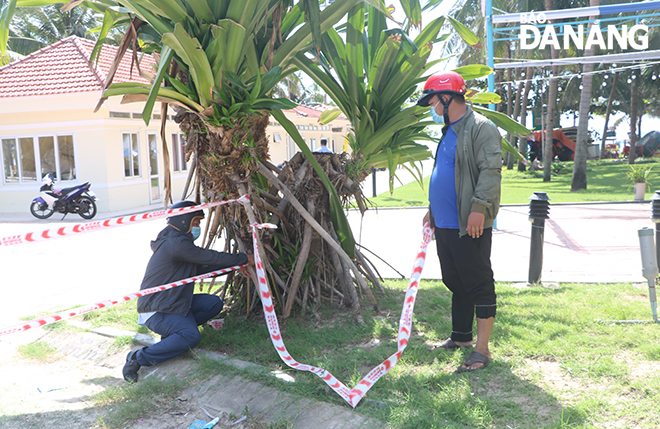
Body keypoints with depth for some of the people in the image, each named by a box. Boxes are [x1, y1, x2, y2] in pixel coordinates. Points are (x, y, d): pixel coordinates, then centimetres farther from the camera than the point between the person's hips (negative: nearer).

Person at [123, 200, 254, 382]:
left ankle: (172, 331, 5)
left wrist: (235, 266, 8)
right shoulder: (175, 244, -21)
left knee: (214, 303, 0)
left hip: (173, 303, 10)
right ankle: (138, 358, -16)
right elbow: (211, 258, -19)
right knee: (191, 336, -30)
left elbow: (201, 269, 15)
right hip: (155, 311, -10)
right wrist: (244, 259, -7)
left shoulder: (179, 242, 13)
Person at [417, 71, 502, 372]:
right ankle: (461, 336, 31)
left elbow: (490, 170, -19)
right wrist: (433, 210, 26)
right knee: (455, 283, 17)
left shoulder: (481, 128, -10)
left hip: (470, 226, -9)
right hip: (445, 224, 10)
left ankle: (482, 349, 4)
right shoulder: (449, 132, 20)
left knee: (478, 284, -3)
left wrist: (479, 207, -27)